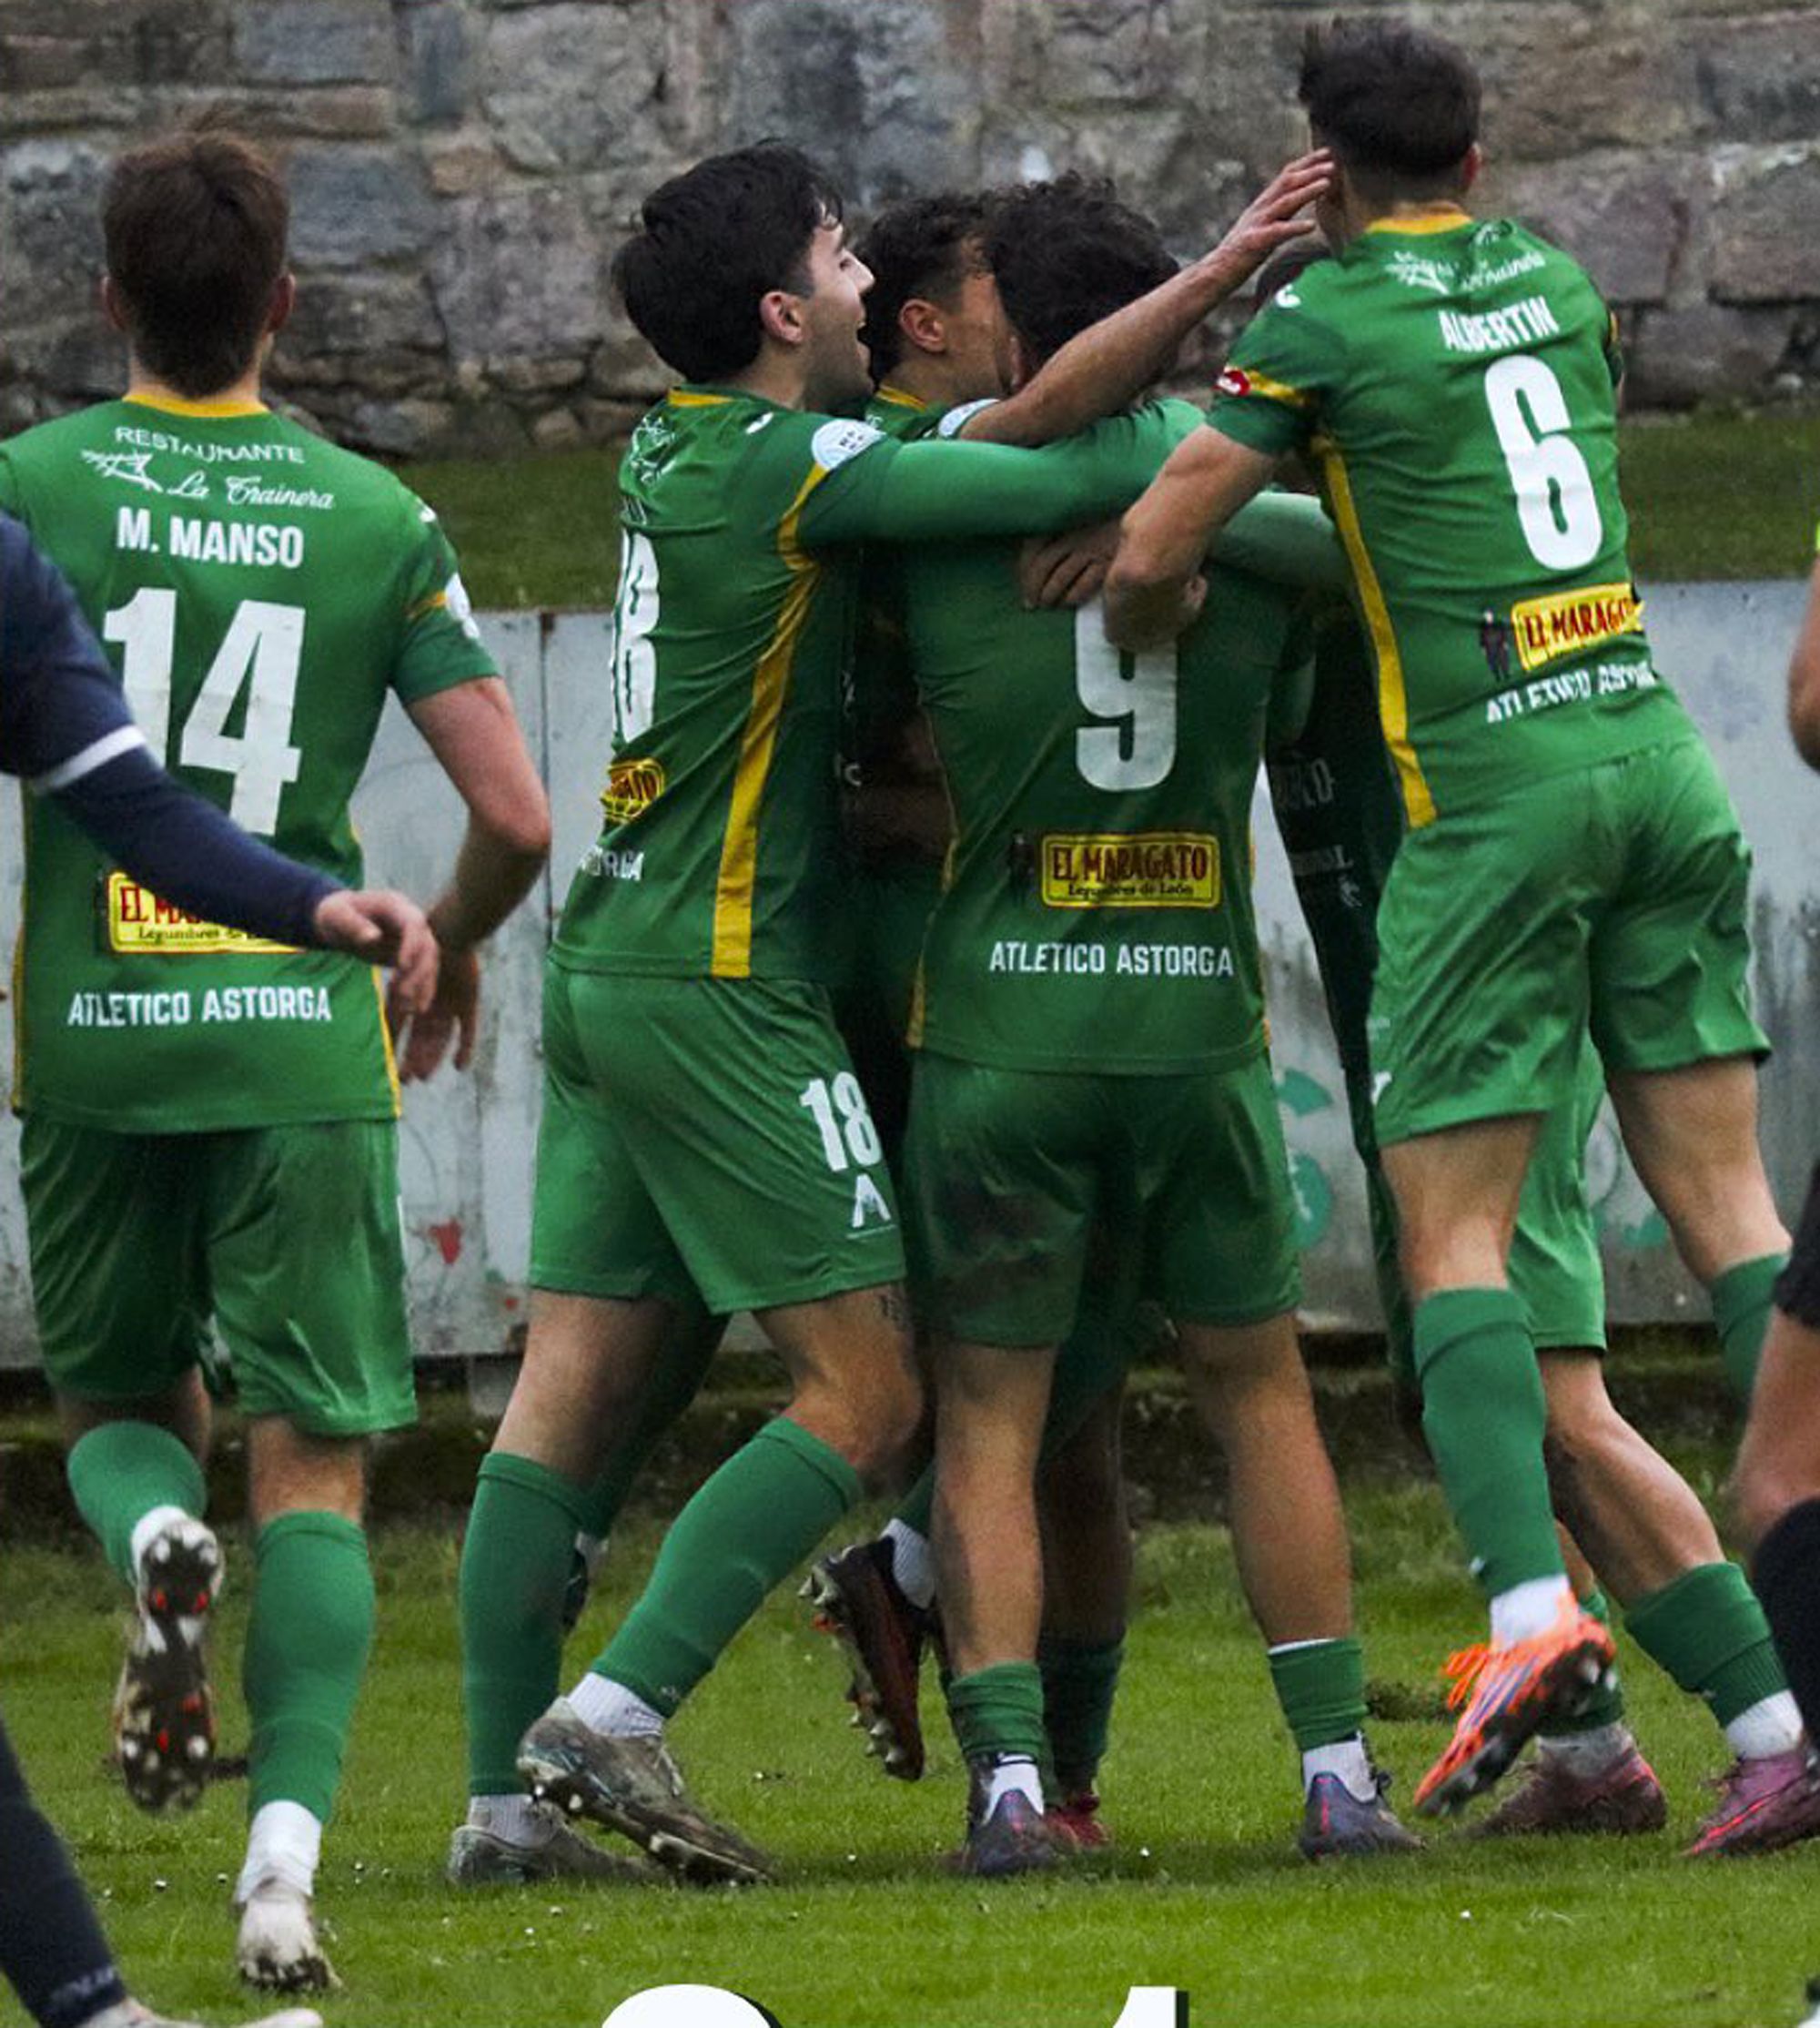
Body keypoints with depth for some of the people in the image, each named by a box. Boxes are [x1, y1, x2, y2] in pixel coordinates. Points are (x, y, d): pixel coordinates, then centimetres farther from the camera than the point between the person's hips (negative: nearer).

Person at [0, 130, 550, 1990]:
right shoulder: (377, 518, 1)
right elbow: (515, 817, -1)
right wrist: (446, 944, 20)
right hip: (300, 1039, 0)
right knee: (312, 1467, 2)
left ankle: (155, 1550, -15)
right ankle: (285, 1854, -14)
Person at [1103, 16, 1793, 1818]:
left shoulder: (1324, 325, -4)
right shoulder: (1556, 281, 15)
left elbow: (1151, 556, -7)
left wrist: (1158, 645, 16)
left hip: (1491, 780, -5)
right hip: (1655, 749, 5)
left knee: (1451, 1224, -2)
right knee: (1723, 1200, 5)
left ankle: (1530, 1603, -19)